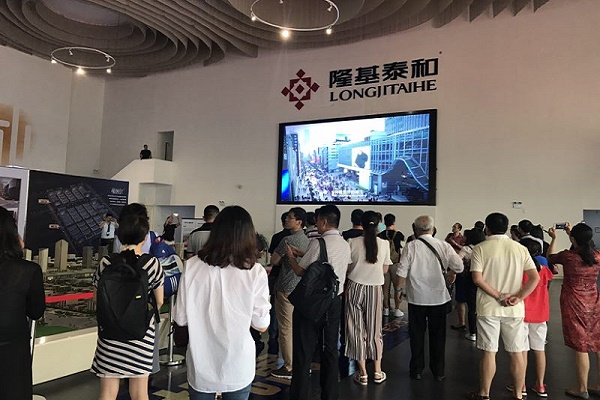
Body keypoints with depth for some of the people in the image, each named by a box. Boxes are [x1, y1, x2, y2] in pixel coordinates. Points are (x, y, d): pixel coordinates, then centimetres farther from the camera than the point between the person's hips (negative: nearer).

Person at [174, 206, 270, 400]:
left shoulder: (193, 266, -11)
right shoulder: (255, 272, -15)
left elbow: (181, 318, -3)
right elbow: (261, 325, -8)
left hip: (201, 365, 1)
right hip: (237, 367, -1)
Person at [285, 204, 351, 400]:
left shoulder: (318, 243, -16)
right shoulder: (345, 245, 6)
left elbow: (300, 271, -12)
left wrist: (291, 256, 6)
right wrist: (303, 254, 19)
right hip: (334, 301, 7)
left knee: (304, 350, 4)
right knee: (330, 349, 15)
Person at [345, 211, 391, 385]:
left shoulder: (353, 242, -8)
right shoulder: (384, 243, -3)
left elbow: (347, 267, -3)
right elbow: (385, 270, 5)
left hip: (355, 287, -1)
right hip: (375, 288, 1)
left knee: (357, 329, 8)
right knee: (374, 329, 14)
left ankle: (362, 373, 12)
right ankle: (377, 371, 21)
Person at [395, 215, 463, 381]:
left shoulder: (410, 247, -10)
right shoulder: (443, 246, -6)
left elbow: (402, 273, -9)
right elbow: (459, 266, -3)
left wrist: (398, 287, 10)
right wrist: (451, 273, 18)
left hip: (417, 297, -1)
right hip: (438, 297, 1)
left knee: (417, 334, 12)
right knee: (437, 335, 13)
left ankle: (417, 370, 21)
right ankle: (438, 372, 21)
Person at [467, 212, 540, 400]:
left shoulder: (480, 249, -5)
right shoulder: (520, 249, 2)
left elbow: (477, 279, -14)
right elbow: (535, 277, -5)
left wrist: (499, 296, -10)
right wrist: (518, 298, -7)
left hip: (488, 308, -2)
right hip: (514, 310, 2)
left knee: (488, 352, 6)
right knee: (516, 353, 12)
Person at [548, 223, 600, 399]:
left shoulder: (568, 256, -15)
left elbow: (550, 257, 7)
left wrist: (554, 238, 20)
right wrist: (571, 233, 27)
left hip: (574, 305, -5)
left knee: (580, 347, 3)